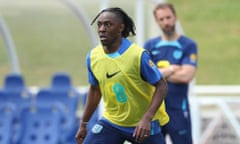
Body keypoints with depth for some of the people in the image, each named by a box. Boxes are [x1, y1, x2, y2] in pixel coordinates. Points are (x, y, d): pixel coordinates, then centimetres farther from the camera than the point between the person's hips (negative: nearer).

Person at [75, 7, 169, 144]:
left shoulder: (138, 55, -19)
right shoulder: (93, 57, -3)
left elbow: (162, 86, -14)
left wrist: (147, 118, -26)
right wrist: (83, 124, 14)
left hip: (143, 124, -3)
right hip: (111, 122, 4)